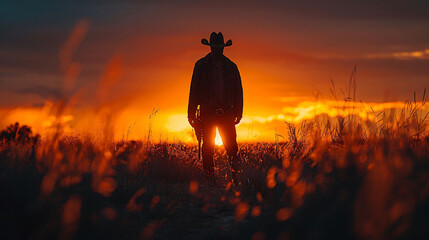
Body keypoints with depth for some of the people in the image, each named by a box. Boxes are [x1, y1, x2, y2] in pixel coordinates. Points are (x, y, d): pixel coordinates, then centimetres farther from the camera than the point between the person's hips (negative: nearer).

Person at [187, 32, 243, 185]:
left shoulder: (231, 67, 10)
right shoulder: (201, 65, 5)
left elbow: (238, 91, 14)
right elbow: (194, 90, 4)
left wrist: (238, 113, 8)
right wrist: (192, 114, -1)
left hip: (226, 112, 1)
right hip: (207, 112, -1)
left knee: (231, 146, -7)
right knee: (208, 147, -2)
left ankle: (235, 177, 0)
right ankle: (210, 178, 4)